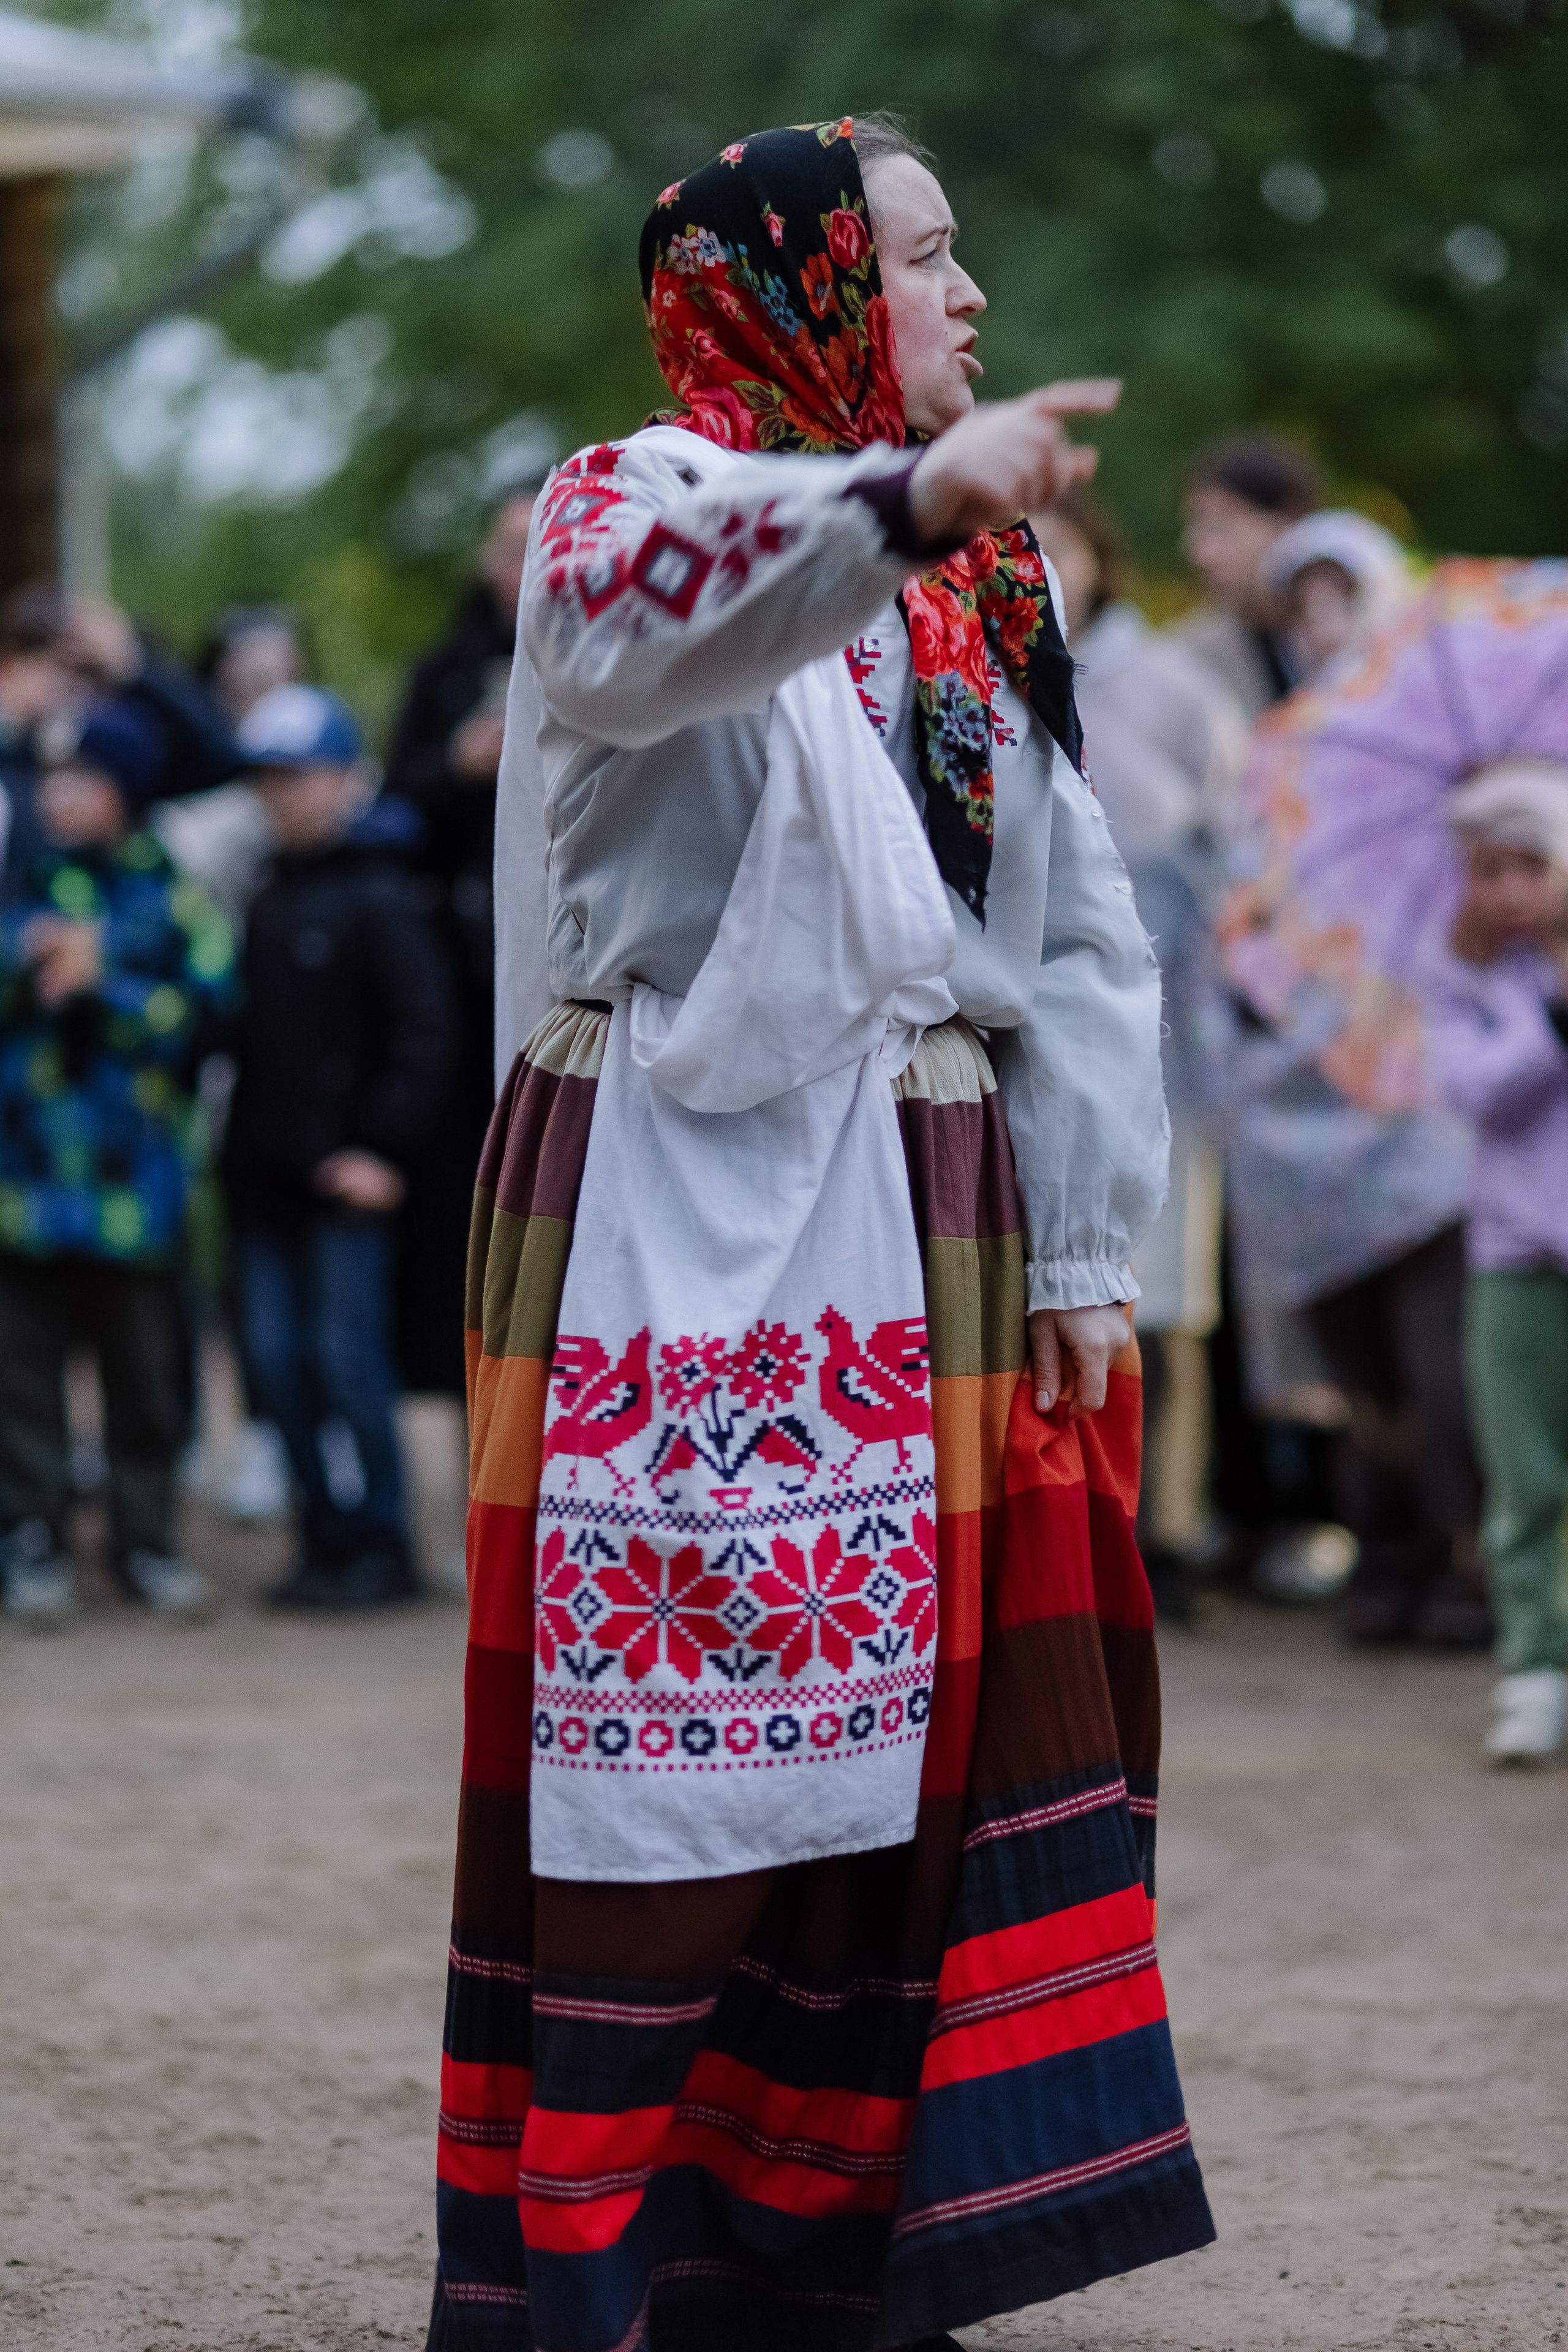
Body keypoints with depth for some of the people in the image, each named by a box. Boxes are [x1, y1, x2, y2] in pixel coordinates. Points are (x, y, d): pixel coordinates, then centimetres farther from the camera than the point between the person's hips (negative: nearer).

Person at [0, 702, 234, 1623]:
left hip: (131, 1179, -1)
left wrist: (103, 980, -12)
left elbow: (201, 1015, -5)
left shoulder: (173, 899, 4)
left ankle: (147, 1538, 16)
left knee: (145, 1366, 5)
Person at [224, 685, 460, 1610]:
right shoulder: (267, 897, 15)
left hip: (346, 1176, -7)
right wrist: (241, 1136, 12)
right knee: (278, 1359, 7)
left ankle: (382, 1544, 1)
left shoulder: (379, 897, -7)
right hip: (267, 1171, 7)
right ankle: (326, 1536, 14)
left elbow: (426, 1030, -11)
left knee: (349, 1356, -6)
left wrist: (387, 1149, -14)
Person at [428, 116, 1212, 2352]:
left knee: (918, 1729, 5)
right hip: (685, 1221, -7)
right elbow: (642, 612, -29)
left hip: (928, 1233, 7)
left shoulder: (990, 596, 20)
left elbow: (1082, 944, 16)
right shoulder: (640, 491, -1)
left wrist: (1084, 1251, 5)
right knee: (664, 1722, -11)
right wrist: (907, 499, -47)